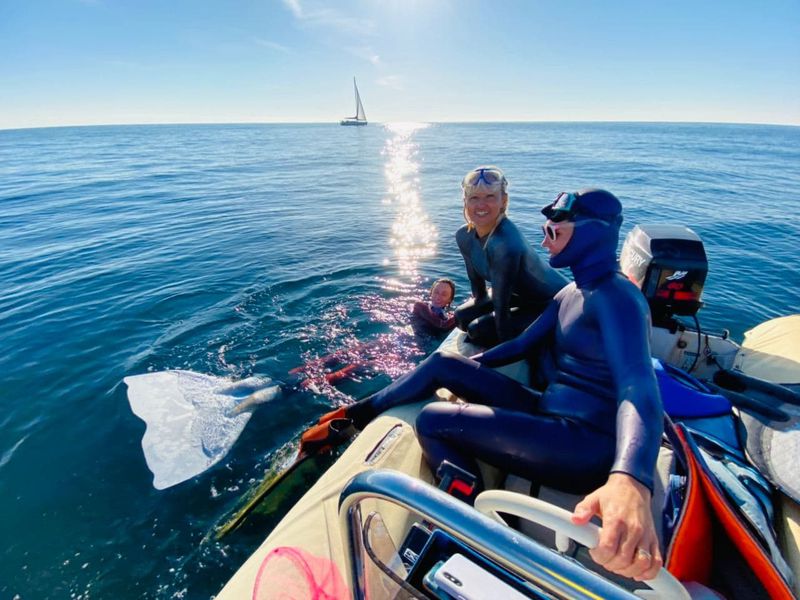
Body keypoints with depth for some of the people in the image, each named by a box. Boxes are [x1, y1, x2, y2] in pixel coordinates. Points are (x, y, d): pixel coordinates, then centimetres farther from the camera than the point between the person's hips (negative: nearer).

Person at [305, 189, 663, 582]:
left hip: (587, 445, -9)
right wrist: (461, 368, 17)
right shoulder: (572, 291, 11)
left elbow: (638, 387, -35)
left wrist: (630, 480, -53)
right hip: (547, 413, 9)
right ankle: (356, 415, 14)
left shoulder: (615, 297, -18)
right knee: (442, 365, 4)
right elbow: (522, 344, 17)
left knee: (433, 420, -17)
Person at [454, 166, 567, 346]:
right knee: (462, 316, 2)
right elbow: (476, 279, 5)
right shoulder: (464, 236, -12)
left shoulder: (505, 244, -36)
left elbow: (501, 306, -30)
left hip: (552, 305, -8)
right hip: (519, 296, 8)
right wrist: (477, 306, 16)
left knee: (478, 329, -18)